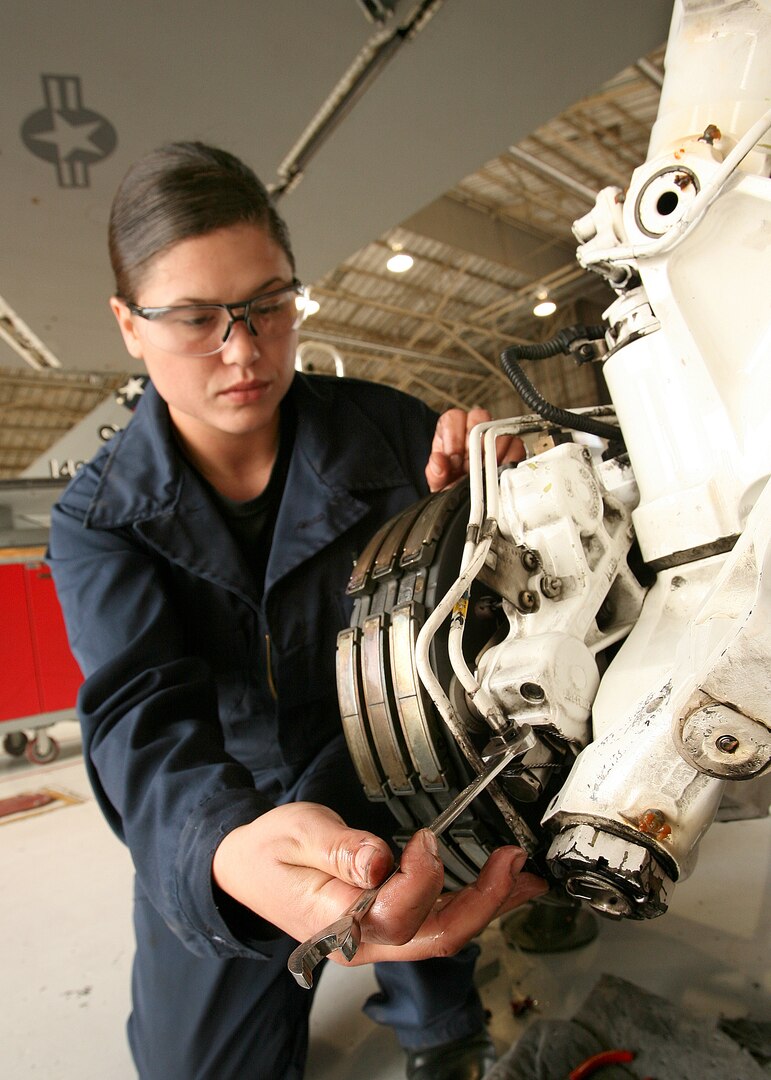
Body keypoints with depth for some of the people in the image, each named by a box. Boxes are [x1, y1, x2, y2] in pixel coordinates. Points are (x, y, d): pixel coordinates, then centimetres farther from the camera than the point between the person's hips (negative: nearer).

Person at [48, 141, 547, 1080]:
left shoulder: (381, 427, -11)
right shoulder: (97, 519, -12)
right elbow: (142, 715, -27)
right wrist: (225, 853, -49)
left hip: (388, 783, 0)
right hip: (209, 836, 1)